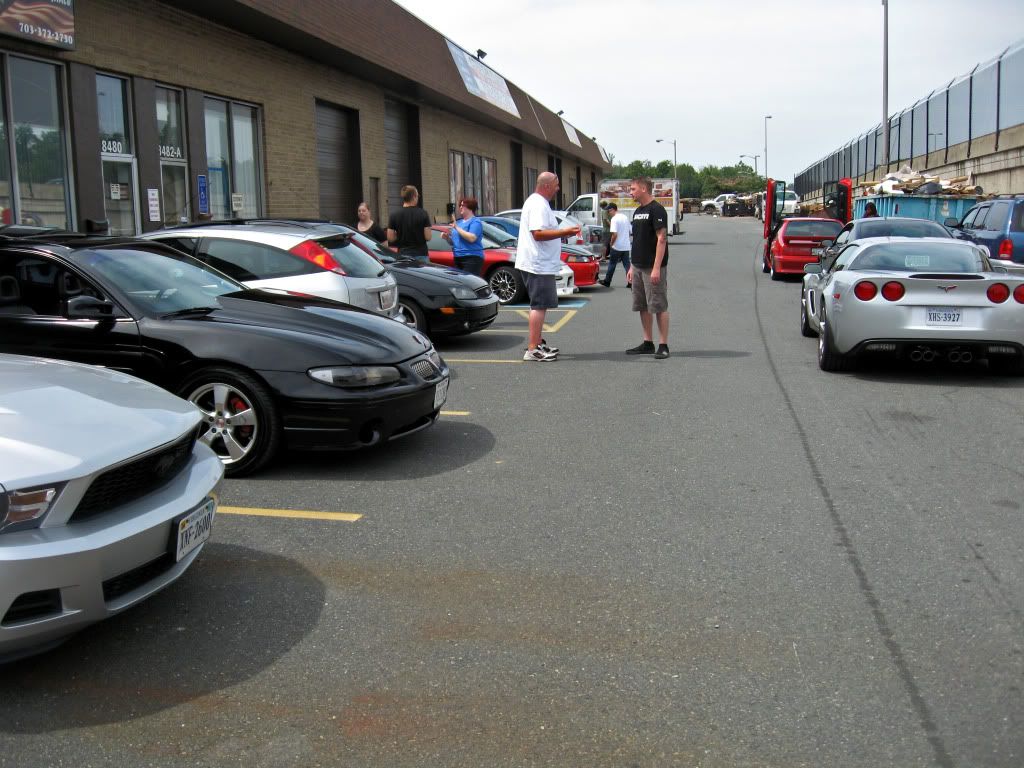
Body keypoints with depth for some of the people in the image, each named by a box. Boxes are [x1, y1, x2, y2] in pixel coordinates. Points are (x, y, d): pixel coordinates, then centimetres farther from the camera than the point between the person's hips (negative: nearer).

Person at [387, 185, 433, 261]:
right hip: (421, 255, -1)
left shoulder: (394, 214, -2)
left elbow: (390, 238, -2)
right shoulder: (422, 213, -6)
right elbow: (427, 237, -7)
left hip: (403, 255, 2)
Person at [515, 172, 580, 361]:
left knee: (540, 304, 18)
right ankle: (533, 349, -11)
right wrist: (565, 232, -23)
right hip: (539, 265, -11)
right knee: (540, 305, -10)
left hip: (538, 264, 11)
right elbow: (538, 233, -26)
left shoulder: (536, 202, 18)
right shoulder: (539, 205, -17)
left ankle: (538, 342, 26)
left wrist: (564, 233, 19)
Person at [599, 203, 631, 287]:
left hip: (617, 247, -6)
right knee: (627, 264, 7)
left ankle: (607, 281, 17)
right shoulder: (625, 217, 10)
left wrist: (611, 244, -9)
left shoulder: (614, 219, -15)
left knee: (612, 264, 7)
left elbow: (614, 234, -22)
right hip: (626, 246, 6)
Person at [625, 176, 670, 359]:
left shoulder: (657, 210, -11)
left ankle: (663, 345, -1)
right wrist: (632, 266, 17)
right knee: (643, 307, 11)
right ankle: (648, 343, 18)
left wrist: (656, 268, -21)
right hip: (638, 267, 9)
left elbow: (662, 239, -16)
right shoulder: (638, 211, 16)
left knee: (659, 307, -5)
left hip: (653, 268, -9)